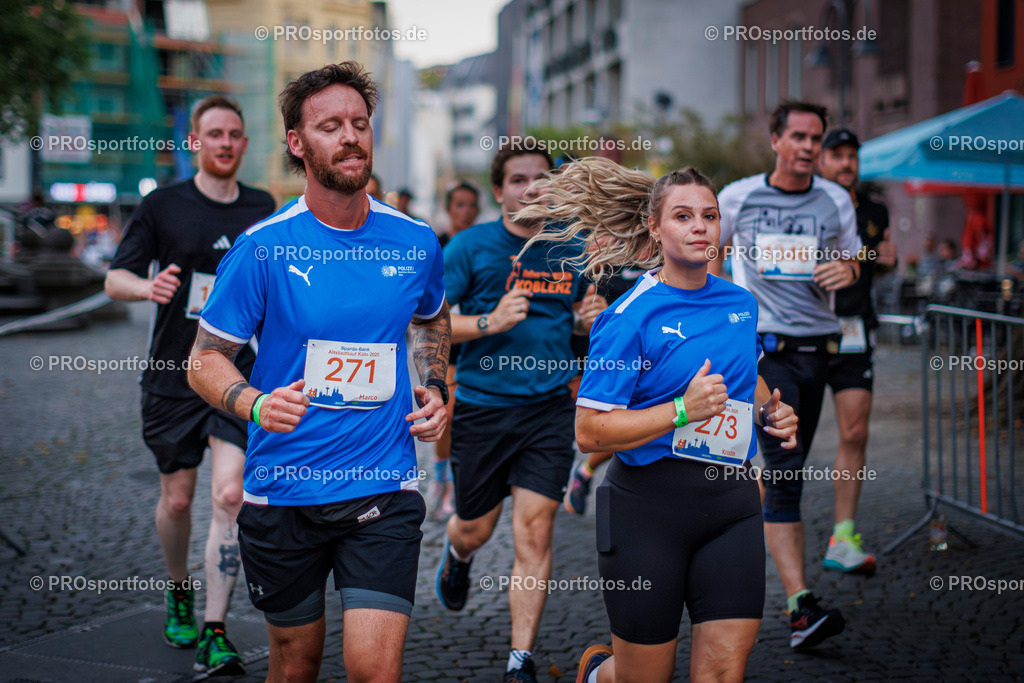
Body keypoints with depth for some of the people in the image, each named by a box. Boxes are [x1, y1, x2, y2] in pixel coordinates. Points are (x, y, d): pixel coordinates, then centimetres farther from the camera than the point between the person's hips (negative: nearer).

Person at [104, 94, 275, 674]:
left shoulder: (263, 209, 6)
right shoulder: (164, 205, -1)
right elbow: (115, 278, 0)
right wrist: (148, 286, -21)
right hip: (174, 376, 0)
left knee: (230, 496, -12)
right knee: (177, 499, 10)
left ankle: (214, 634, -6)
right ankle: (180, 593, 39)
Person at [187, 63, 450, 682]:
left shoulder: (416, 243, 1)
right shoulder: (263, 247, -8)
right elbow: (206, 359, -3)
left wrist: (434, 388, 6)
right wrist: (256, 405, -23)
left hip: (384, 490, 1)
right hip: (282, 492, -1)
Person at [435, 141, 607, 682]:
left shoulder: (571, 250, 7)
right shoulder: (471, 246, -5)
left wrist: (586, 318, 0)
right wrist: (489, 322, -21)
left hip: (548, 409, 2)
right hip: (481, 408, -1)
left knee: (534, 532, -7)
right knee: (476, 530, 13)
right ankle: (456, 552, 52)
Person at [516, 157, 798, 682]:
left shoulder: (741, 302, 8)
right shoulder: (631, 317, -11)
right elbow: (589, 432, -15)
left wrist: (769, 412, 7)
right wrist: (683, 411, -22)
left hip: (732, 500, 5)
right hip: (650, 505, -5)